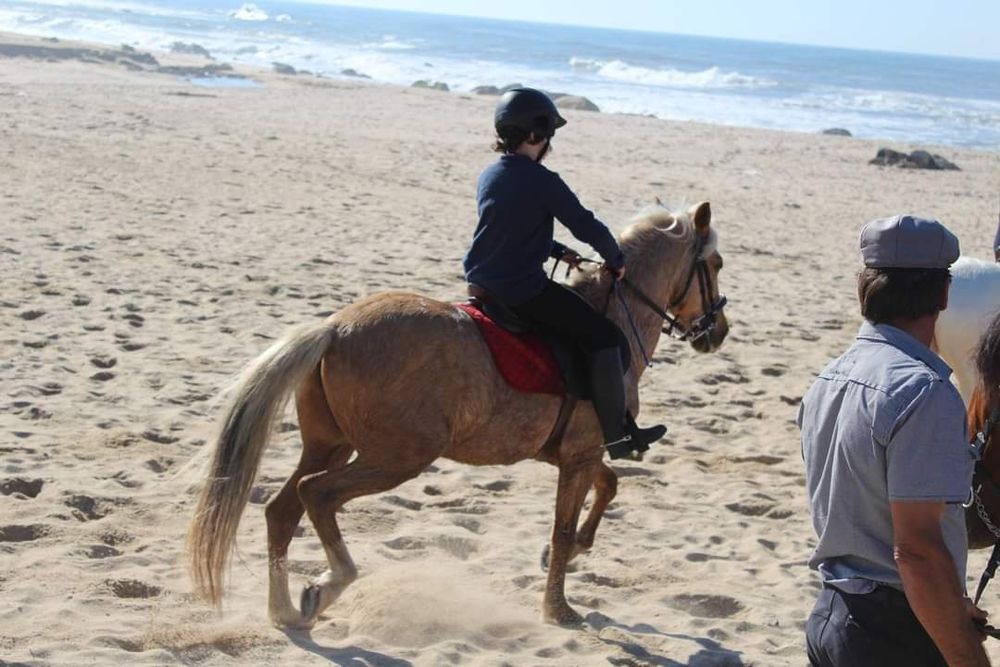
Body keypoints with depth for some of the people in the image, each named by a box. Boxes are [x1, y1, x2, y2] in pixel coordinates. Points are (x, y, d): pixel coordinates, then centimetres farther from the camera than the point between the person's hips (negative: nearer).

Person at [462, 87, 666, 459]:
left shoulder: (488, 176, 10)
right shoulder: (543, 182, -15)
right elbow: (587, 227, -10)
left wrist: (558, 252, 20)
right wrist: (616, 259, 7)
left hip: (482, 285, 10)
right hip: (524, 292, -9)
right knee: (605, 338, -3)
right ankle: (618, 435, -1)